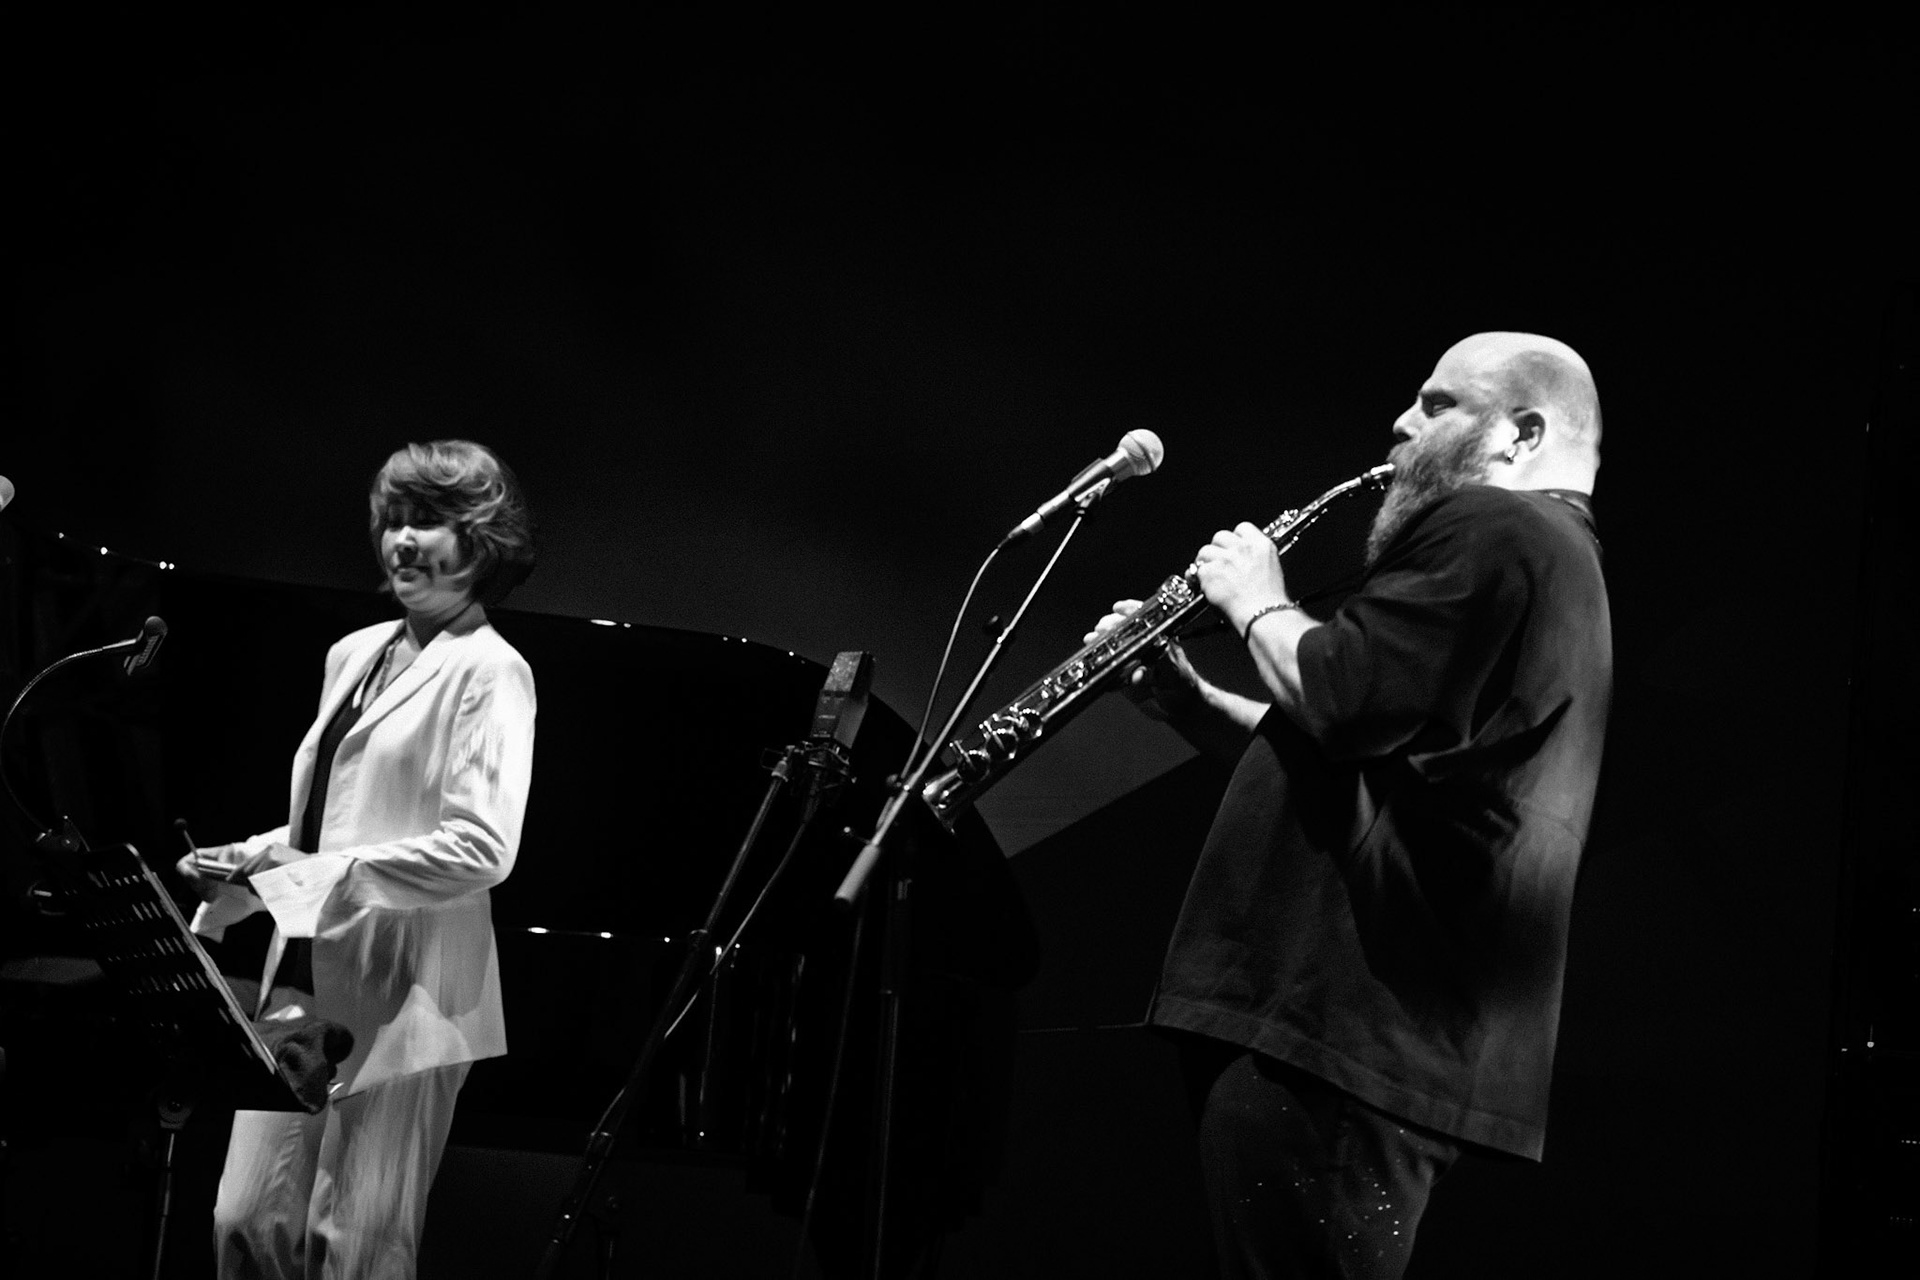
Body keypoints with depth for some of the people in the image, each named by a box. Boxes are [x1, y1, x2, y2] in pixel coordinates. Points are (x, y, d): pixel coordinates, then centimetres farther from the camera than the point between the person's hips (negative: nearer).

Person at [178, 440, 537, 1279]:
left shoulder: (488, 673, -7)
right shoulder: (355, 655, 17)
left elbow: (482, 849, -18)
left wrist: (311, 873, -18)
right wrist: (247, 865, 5)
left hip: (402, 991, -7)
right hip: (306, 976, 7)